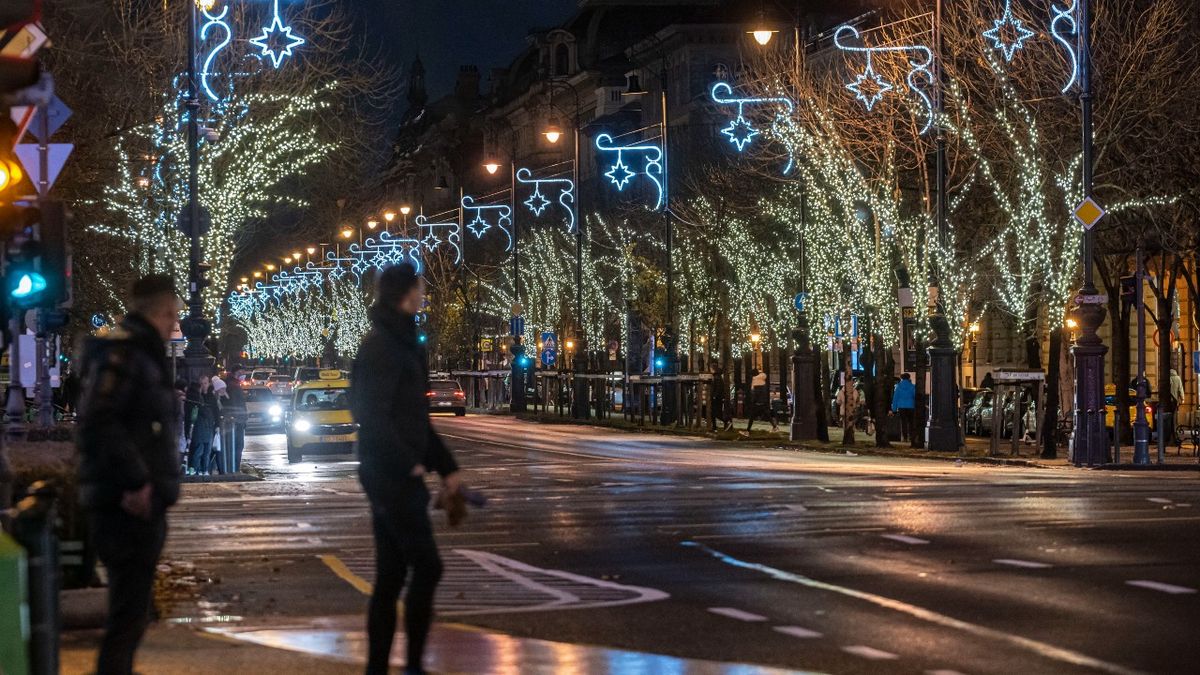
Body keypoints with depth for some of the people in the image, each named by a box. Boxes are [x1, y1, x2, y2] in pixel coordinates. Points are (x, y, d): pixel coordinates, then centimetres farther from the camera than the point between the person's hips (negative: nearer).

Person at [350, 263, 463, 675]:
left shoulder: (402, 346, 17)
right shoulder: (382, 348, -13)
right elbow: (374, 418, -20)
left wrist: (446, 467, 16)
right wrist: (410, 464, -14)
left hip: (395, 476, 10)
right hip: (392, 475, -9)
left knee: (390, 577, 9)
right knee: (427, 567, -8)